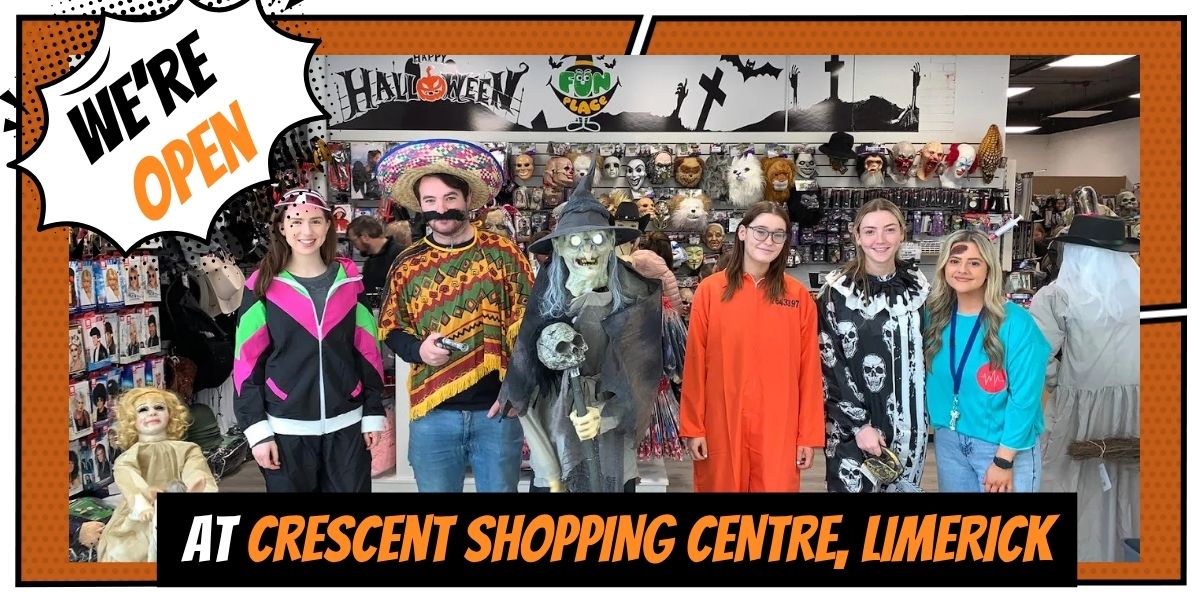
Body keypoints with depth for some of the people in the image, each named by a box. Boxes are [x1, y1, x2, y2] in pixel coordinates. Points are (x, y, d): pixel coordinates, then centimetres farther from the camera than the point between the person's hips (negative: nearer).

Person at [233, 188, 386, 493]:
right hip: (287, 429, -1)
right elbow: (247, 359, -3)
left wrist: (373, 413, 3)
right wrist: (256, 428, -7)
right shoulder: (264, 285, -2)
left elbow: (367, 350, 6)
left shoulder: (348, 279, 4)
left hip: (346, 425, 2)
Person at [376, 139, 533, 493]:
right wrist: (418, 349, -10)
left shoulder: (503, 253, 0)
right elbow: (390, 328, 11)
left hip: (497, 408, -1)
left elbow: (526, 323, -1)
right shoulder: (407, 264, 5)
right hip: (432, 413, 2)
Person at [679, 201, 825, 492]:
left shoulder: (799, 296, 2)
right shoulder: (709, 291, -1)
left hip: (779, 429, 1)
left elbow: (809, 370, 2)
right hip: (722, 426, 0)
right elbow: (695, 364, 0)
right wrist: (692, 426, -1)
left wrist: (809, 434, 1)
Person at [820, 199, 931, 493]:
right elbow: (829, 365, -9)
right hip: (851, 427, -4)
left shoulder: (917, 285, 5)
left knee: (904, 487, 14)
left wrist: (925, 412, 11)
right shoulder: (838, 290, -9)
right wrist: (859, 424, -12)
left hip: (908, 424, 4)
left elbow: (925, 351, 14)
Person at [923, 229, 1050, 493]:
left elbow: (1024, 397, -16)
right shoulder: (935, 316, -2)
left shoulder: (1016, 322, -16)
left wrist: (1004, 460, -17)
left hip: (1005, 445, -5)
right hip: (948, 441, 5)